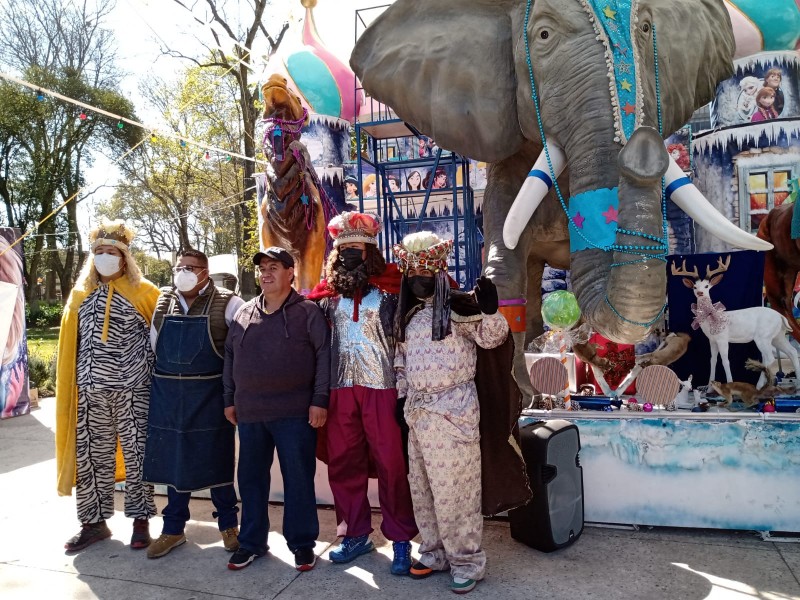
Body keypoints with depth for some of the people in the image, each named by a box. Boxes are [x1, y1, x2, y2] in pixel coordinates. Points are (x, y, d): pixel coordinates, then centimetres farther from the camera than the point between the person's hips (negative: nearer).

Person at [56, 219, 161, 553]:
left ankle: (140, 521, 18)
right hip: (92, 392, 4)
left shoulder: (144, 293, -2)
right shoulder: (81, 295, 10)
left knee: (137, 455, 5)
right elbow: (72, 346, 14)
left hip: (134, 391, -3)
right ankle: (94, 522, 24)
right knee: (91, 455, 10)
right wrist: (74, 387, 11)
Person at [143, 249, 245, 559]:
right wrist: (161, 372, 8)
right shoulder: (161, 300, 6)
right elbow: (153, 343, 14)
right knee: (173, 459, 12)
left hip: (210, 394, -3)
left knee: (216, 459, 7)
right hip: (167, 394, 4)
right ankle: (173, 529, 27)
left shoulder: (226, 303, -6)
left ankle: (228, 525, 24)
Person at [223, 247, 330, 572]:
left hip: (295, 411, -4)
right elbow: (230, 357, 15)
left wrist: (320, 400, -12)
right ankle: (251, 542, 28)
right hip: (249, 411, 5)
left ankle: (302, 543, 20)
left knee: (298, 479, 5)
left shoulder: (308, 311, -4)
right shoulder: (244, 313, 10)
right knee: (251, 478, 13)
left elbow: (324, 356, -7)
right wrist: (230, 399, 12)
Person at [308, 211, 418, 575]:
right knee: (342, 463, 11)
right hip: (340, 387, 4)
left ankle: (400, 540, 16)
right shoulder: (328, 292, 8)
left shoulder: (390, 286, -2)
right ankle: (356, 534, 27)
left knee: (391, 463, 1)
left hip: (381, 385, -4)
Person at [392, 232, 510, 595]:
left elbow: (491, 337, -14)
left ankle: (467, 561, 15)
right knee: (422, 489, 16)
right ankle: (435, 552, 31)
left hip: (452, 410, -7)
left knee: (453, 490, -1)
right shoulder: (407, 314, 12)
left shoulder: (457, 306, -7)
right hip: (417, 411, 7)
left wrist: (490, 311, -32)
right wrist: (400, 398, 14)